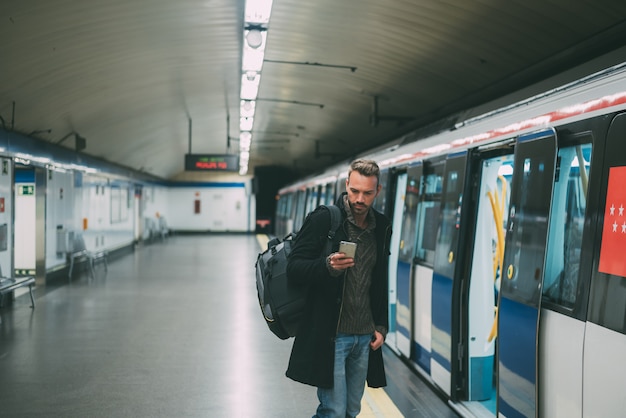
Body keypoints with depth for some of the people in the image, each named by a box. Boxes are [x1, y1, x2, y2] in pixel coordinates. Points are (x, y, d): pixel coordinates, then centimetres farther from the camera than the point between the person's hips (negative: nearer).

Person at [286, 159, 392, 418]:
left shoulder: (382, 228, 9)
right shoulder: (323, 220, -9)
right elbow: (293, 269, -11)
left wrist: (381, 326, 11)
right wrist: (328, 266, -28)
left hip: (365, 337, 6)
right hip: (329, 335, -6)